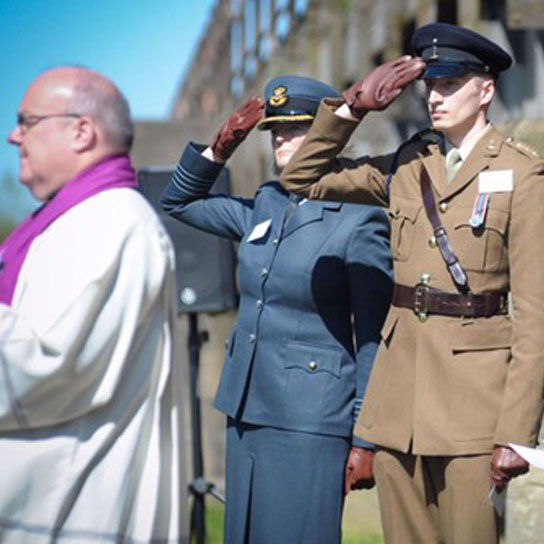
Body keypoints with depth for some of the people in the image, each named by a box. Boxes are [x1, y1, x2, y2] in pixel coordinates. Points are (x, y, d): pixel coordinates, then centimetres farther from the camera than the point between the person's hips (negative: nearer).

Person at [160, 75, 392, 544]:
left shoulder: (358, 221, -9)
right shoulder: (265, 206, 10)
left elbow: (374, 340, -9)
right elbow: (180, 201, 24)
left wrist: (366, 441, -11)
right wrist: (222, 146, 9)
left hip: (311, 418, -7)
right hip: (247, 407, 7)